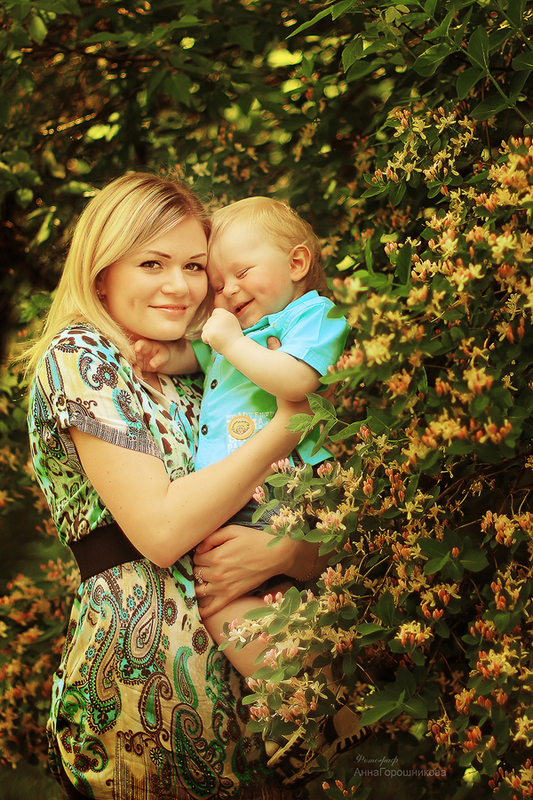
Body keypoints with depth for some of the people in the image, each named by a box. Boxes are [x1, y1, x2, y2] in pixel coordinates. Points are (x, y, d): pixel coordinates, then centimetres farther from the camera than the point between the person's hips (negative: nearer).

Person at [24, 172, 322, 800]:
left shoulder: (193, 377, 19)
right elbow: (160, 528, -15)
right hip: (145, 654, -7)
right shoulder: (79, 356, -3)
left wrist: (282, 552, -12)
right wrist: (287, 425, -9)